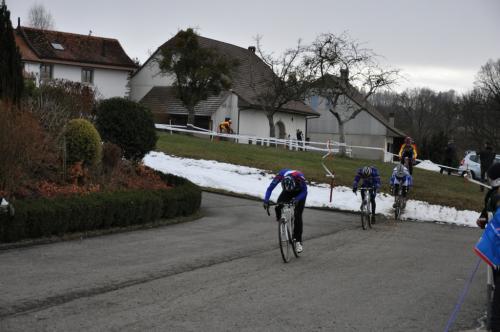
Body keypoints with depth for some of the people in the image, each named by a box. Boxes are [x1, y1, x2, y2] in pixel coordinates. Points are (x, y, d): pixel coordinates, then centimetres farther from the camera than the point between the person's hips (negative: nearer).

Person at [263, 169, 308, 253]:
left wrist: (297, 199, -45)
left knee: (297, 215, -15)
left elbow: (304, 191, -27)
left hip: (299, 193, -3)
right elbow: (270, 188, -24)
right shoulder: (280, 176, -35)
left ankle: (298, 241, -8)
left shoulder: (299, 177, -40)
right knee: (278, 207, -23)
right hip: (287, 192, 3)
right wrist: (266, 200, -39)